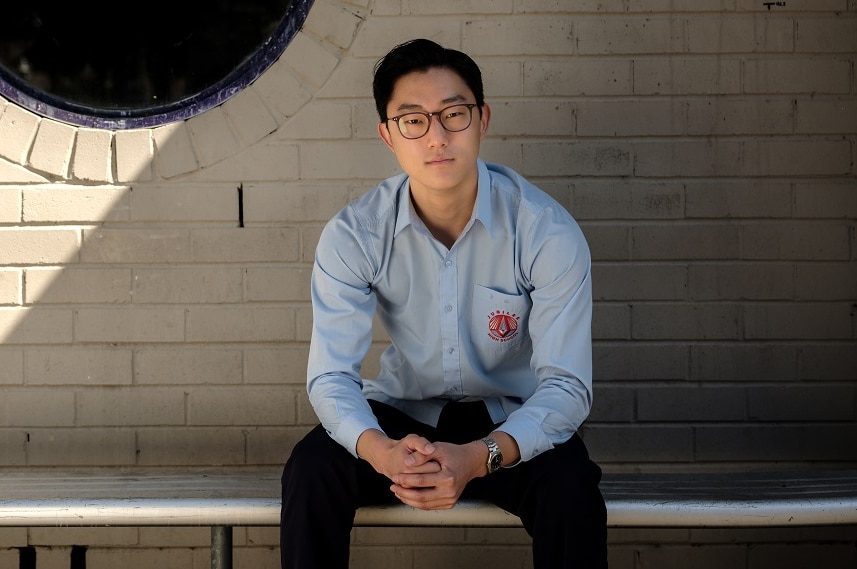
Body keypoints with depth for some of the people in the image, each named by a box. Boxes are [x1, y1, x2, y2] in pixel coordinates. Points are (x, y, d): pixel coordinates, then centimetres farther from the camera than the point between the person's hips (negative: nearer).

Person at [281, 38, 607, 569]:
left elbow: (567, 385, -21)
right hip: (402, 415, 2)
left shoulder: (548, 231, -19)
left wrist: (478, 458, -40)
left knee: (570, 486, -32)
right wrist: (381, 451, -39)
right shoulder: (353, 236, -13)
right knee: (311, 469, -27)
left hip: (510, 421, -1)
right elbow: (331, 375, -16)